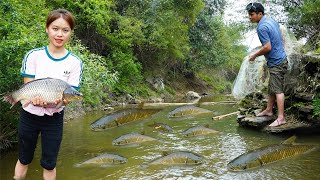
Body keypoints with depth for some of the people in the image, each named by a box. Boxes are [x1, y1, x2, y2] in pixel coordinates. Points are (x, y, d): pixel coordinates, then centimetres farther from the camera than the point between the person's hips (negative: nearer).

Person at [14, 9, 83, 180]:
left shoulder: (75, 62, -8)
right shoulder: (33, 55, -8)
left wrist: (60, 100, -32)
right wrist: (35, 98, -32)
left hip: (54, 119, 0)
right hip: (29, 115, 1)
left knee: (49, 163, 9)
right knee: (24, 159, 16)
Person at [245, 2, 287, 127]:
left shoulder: (261, 27, -19)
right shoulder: (272, 21, 11)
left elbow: (267, 47, -23)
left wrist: (255, 55, -9)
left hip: (276, 62, -10)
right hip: (278, 59, 10)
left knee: (278, 90, -9)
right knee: (271, 88, 18)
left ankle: (281, 118, -7)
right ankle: (269, 110, 28)